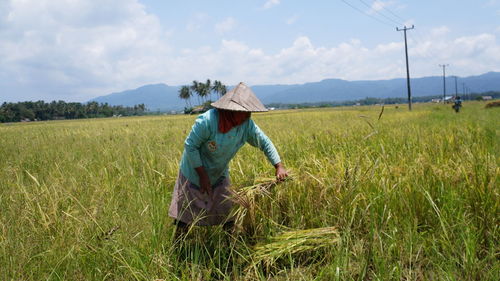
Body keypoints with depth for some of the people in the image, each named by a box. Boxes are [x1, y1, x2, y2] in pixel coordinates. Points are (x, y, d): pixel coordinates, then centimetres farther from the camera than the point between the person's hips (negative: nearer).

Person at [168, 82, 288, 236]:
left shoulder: (247, 125, -16)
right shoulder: (207, 121, -32)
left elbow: (264, 142, -4)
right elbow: (190, 146, -24)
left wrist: (279, 166, -14)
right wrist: (203, 176, -20)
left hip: (219, 175, 5)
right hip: (194, 173, -4)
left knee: (227, 212, 8)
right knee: (185, 213, 7)